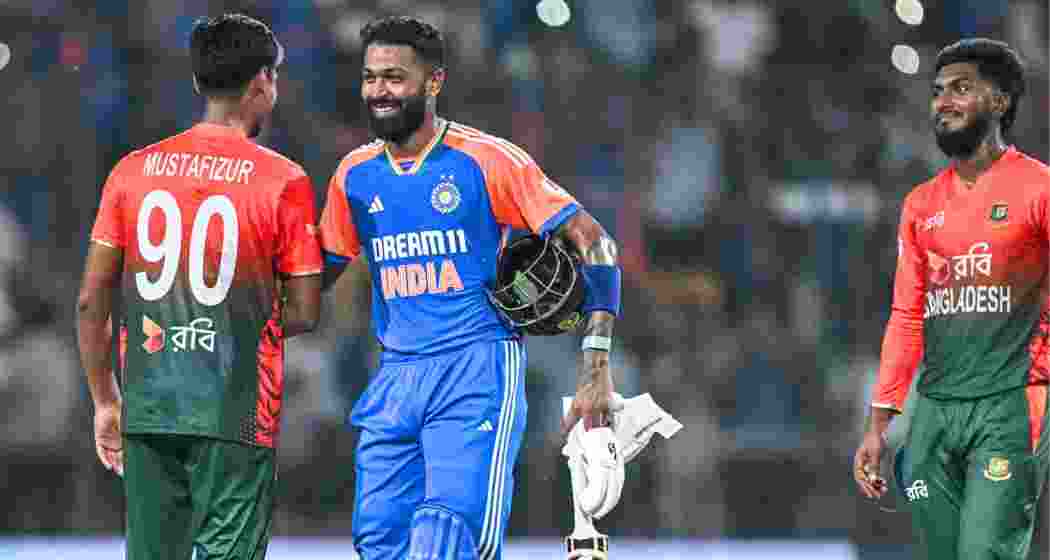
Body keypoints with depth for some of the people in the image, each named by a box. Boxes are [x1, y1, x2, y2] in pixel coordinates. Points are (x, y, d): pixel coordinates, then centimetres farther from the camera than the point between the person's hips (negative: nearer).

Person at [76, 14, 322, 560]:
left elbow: (90, 302, 6)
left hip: (147, 408, 4)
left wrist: (105, 401, 16)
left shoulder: (133, 171, 5)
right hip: (235, 412, -4)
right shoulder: (283, 181, -5)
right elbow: (304, 313, -2)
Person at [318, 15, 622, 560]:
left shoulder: (487, 159, -6)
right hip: (396, 375, 6)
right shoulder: (355, 174, 10)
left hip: (477, 371, -6)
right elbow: (317, 273, 24)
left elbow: (592, 243, -5)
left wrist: (596, 366, -12)